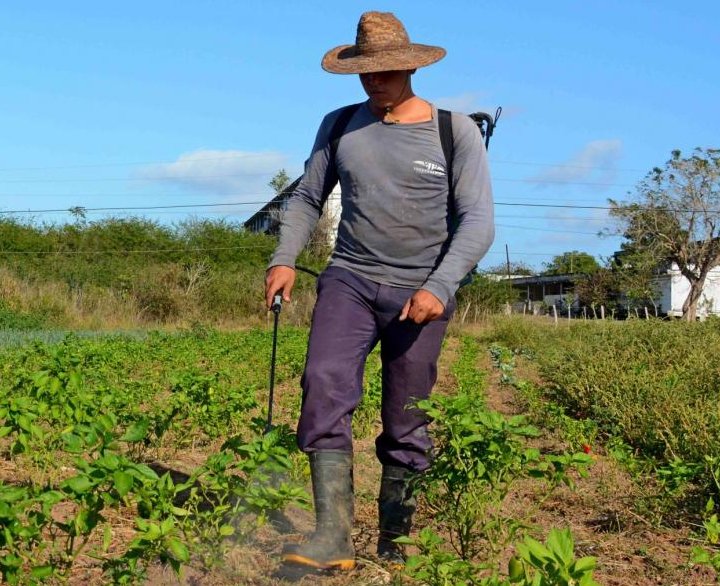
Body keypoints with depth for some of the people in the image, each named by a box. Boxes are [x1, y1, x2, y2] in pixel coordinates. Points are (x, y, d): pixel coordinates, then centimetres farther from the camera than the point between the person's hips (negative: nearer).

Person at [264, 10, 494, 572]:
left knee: (405, 427, 2)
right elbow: (307, 199, 15)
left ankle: (393, 547, 16)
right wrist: (285, 259, -1)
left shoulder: (456, 131, -2)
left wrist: (439, 287, -20)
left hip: (420, 294, -1)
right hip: (349, 279, 2)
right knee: (325, 384, -23)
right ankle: (333, 536, -26)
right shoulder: (339, 125, 8)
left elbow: (477, 221, -7)